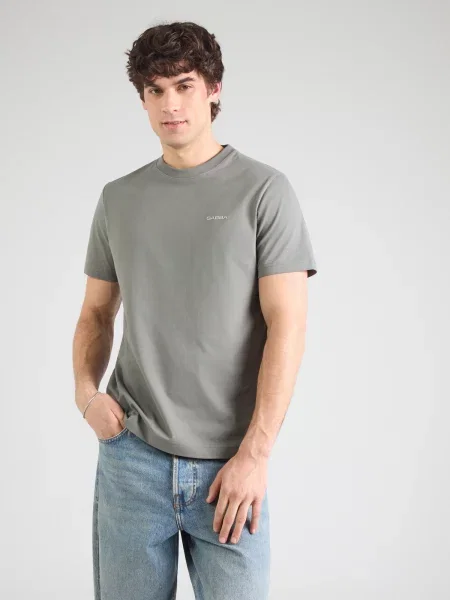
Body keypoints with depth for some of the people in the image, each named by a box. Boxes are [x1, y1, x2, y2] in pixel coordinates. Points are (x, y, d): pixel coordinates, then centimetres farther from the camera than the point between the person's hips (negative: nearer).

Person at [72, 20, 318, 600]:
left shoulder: (263, 189, -3)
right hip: (132, 453, 3)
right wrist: (86, 391, -3)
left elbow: (286, 325, -8)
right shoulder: (119, 199, 9)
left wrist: (255, 453, -13)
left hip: (230, 465, -3)